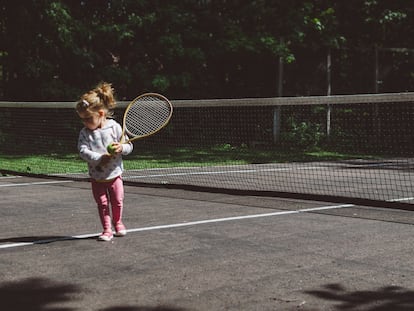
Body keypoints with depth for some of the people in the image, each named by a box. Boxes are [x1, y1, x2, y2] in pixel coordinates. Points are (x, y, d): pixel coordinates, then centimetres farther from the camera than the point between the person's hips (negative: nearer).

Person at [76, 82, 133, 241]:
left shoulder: (115, 127, -10)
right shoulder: (85, 133, -8)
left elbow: (128, 146, -6)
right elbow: (83, 151, -18)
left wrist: (121, 148, -29)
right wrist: (99, 158, -31)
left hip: (114, 174, 0)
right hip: (97, 176, 0)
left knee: (117, 201, 10)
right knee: (102, 203, 3)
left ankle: (117, 222, 36)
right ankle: (107, 230, 16)